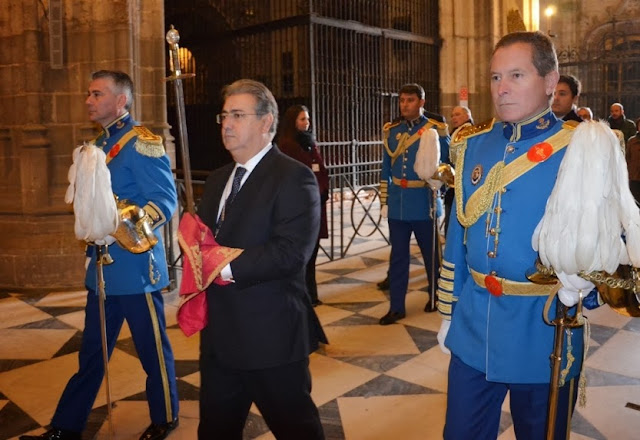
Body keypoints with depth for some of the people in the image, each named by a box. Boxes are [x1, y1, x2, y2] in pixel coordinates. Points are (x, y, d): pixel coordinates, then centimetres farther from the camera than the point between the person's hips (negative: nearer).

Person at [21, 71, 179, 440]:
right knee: (92, 349, 17)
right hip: (103, 266, 8)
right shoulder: (100, 144, 13)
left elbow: (165, 200, -20)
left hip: (136, 267, -8)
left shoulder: (143, 143, -14)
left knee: (153, 347, 7)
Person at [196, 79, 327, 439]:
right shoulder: (218, 180, 14)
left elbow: (291, 252, -24)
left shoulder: (294, 177, -13)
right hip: (219, 334, 8)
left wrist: (228, 266, -21)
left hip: (271, 335, -8)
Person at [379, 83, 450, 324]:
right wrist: (385, 200, 9)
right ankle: (396, 307, 15)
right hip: (397, 205, 3)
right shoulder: (391, 131, 8)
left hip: (424, 205, -3)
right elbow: (386, 169, 11)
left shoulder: (436, 129, -5)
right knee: (398, 256, 7)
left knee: (430, 253, 12)